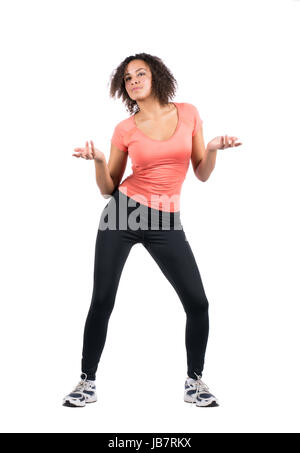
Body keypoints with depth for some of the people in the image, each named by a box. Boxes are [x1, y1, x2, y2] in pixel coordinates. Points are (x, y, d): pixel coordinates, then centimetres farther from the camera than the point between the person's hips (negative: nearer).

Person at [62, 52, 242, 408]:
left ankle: (194, 382, 17)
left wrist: (213, 150, -11)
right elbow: (108, 188, 6)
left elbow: (202, 174, 8)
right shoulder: (125, 129, 3)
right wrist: (98, 161, -12)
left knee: (197, 303, -3)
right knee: (102, 302, -1)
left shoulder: (188, 114, 5)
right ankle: (87, 382, 17)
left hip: (166, 222, 1)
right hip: (123, 213, 0)